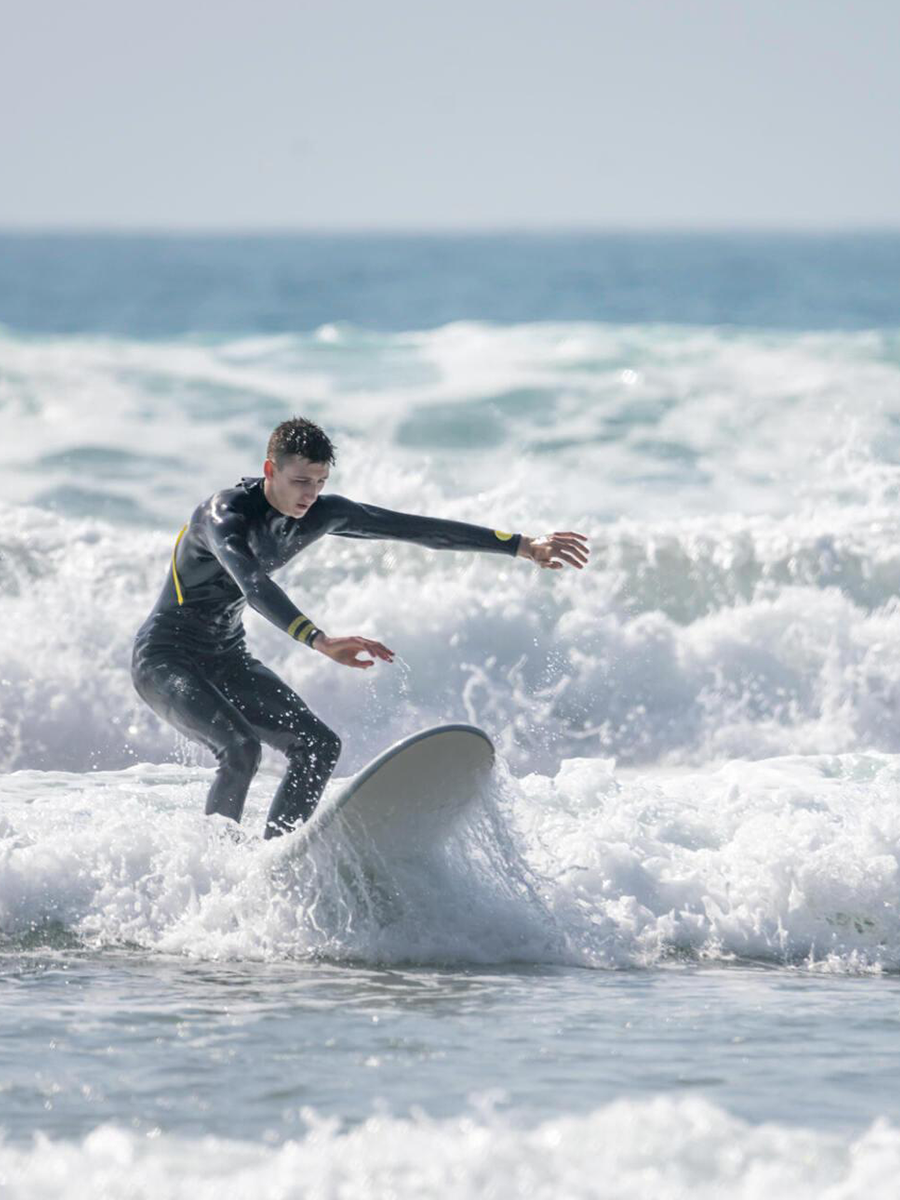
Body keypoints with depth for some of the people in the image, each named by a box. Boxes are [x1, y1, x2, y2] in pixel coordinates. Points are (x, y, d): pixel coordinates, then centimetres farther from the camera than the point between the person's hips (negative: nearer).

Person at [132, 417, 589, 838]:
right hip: (165, 658, -8)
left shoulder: (321, 514, -6)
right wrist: (321, 642, -62)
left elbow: (415, 529, -3)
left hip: (225, 657, 8)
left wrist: (524, 546, -2)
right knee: (240, 749, -29)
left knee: (318, 746, -3)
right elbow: (254, 586, -47)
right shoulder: (226, 514, -29)